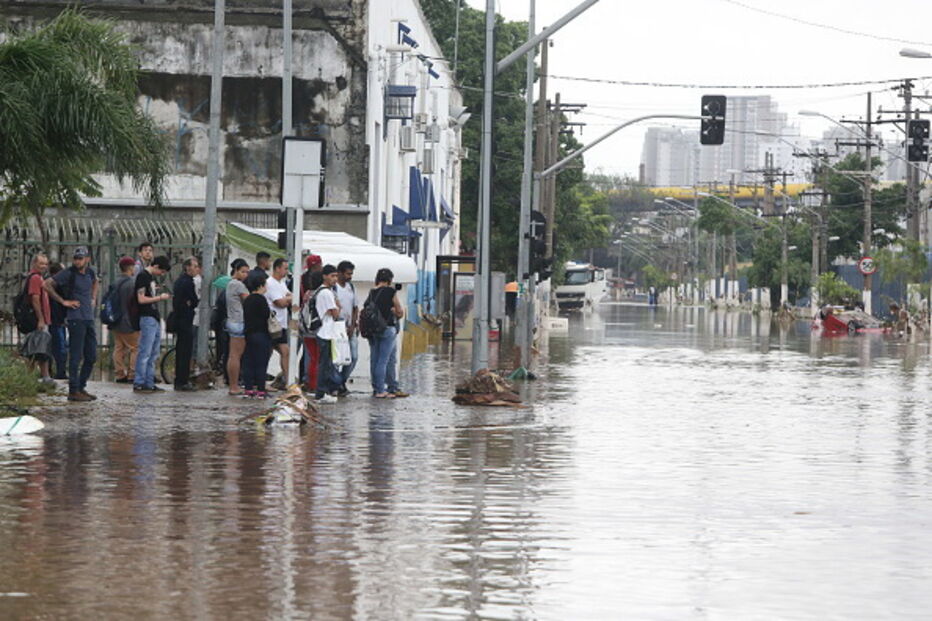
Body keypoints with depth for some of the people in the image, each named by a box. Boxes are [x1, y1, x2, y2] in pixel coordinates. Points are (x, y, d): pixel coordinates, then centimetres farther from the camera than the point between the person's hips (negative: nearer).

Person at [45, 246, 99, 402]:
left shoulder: (90, 273, 11)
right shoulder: (68, 274, -8)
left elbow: (96, 283, 34)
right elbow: (47, 285, -11)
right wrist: (63, 301, -11)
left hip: (89, 318, 7)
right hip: (76, 319, -7)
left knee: (91, 357, 11)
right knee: (76, 356, -7)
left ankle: (81, 387, 20)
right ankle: (74, 391, -5)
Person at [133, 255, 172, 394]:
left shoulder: (151, 277, 18)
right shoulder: (143, 276, -11)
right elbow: (141, 299, -17)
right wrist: (160, 297, -11)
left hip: (155, 319, 10)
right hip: (147, 319, -10)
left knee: (154, 354, 10)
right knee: (145, 353, -8)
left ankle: (149, 384, 14)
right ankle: (138, 384, -5)